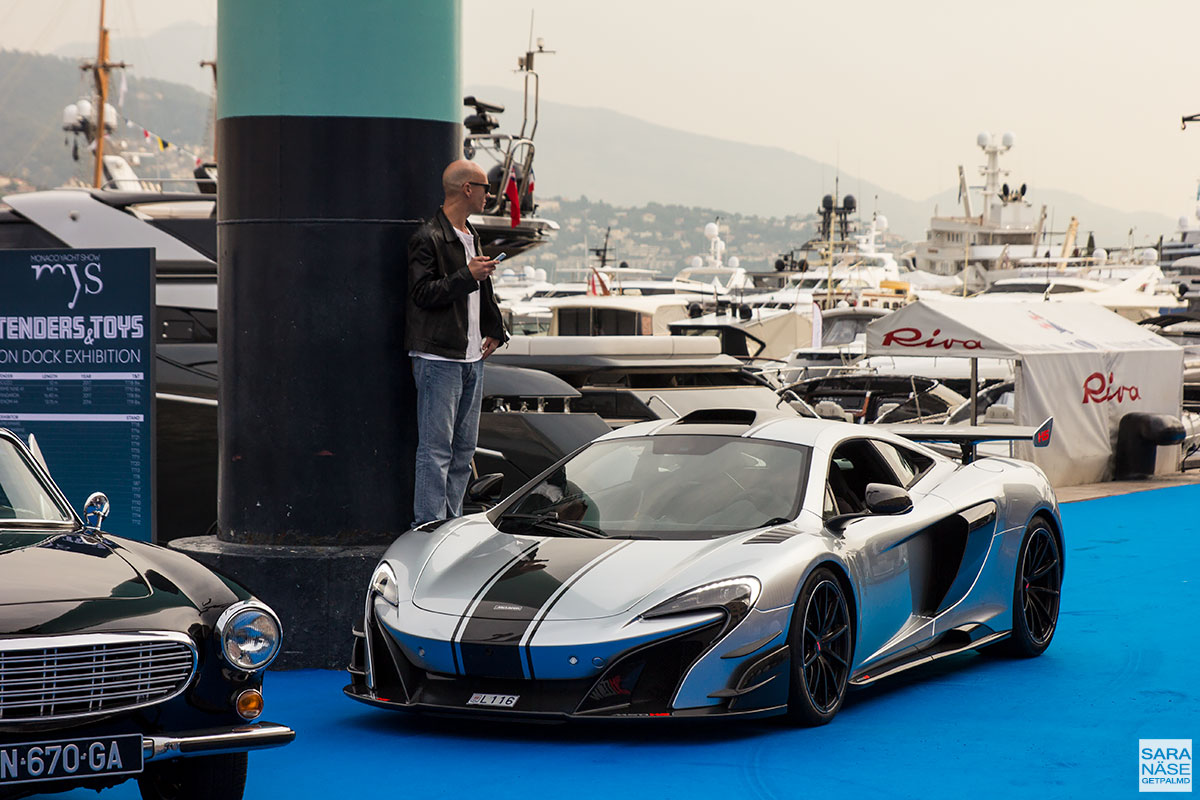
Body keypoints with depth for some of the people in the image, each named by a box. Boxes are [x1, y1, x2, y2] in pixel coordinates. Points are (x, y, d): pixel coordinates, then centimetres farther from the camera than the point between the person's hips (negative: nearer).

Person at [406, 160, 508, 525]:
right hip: (438, 358, -9)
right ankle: (428, 527, -8)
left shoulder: (471, 236, 19)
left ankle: (452, 521, 16)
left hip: (471, 358, 9)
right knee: (435, 449, -10)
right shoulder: (428, 238, -10)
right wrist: (468, 275, -22)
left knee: (464, 449, 10)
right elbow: (422, 293, -17)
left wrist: (494, 330, 22)